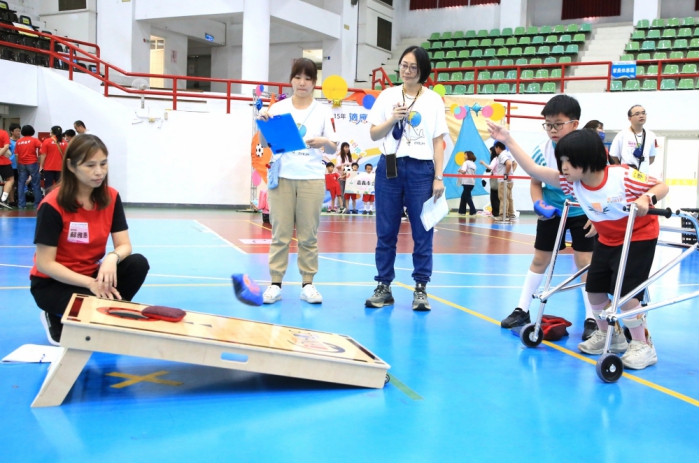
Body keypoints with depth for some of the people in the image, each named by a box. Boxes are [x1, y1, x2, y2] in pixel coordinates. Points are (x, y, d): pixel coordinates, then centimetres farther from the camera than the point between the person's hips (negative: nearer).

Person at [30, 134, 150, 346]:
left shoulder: (111, 197, -7)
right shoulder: (53, 205, -22)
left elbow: (124, 245, -9)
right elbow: (44, 264, -21)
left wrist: (112, 258, -34)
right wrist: (90, 283, -30)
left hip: (93, 274, 5)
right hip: (52, 283, -4)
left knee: (138, 263, -21)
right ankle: (58, 322, 2)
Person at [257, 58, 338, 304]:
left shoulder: (323, 112, 5)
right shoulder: (278, 108, 5)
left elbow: (334, 148, 3)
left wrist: (324, 142, -19)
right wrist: (263, 123, -13)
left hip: (312, 178, 0)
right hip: (282, 177, 0)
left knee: (308, 235, 3)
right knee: (280, 233, 0)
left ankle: (308, 284, 10)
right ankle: (275, 284, 6)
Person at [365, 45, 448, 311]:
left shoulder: (434, 100, 5)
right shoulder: (387, 96, 7)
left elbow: (438, 142, 4)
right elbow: (373, 134, 7)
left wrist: (438, 177, -2)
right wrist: (392, 120, -11)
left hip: (421, 170, -1)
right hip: (390, 168, 1)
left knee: (422, 232, 1)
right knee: (386, 231, 4)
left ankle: (420, 289, 8)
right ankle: (383, 287, 12)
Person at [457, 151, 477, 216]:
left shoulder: (466, 162, -6)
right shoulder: (473, 164, 18)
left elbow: (463, 171, -18)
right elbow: (473, 173, 14)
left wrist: (459, 170, 3)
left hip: (467, 182, -8)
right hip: (472, 182, 8)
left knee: (468, 197, -2)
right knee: (463, 196, 15)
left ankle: (473, 211, -5)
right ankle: (462, 211, 17)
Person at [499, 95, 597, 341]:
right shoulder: (542, 151, -14)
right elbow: (535, 183, -3)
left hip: (582, 213, -2)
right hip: (551, 212, 3)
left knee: (585, 262, -4)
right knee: (540, 259, 11)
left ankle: (591, 318, 6)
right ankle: (522, 309, 20)